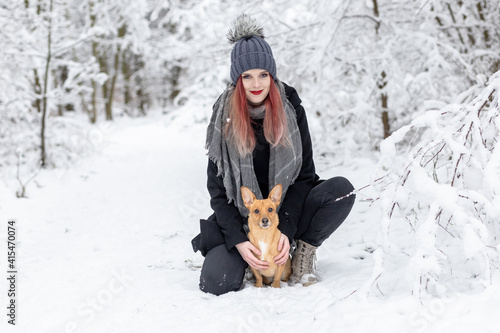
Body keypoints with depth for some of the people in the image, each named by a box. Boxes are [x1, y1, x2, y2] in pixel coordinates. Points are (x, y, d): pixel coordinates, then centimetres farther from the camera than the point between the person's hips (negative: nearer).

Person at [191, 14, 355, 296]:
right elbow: (217, 188, -7)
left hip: (289, 211, 1)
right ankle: (247, 257, 11)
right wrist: (238, 241, -19)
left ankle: (304, 253, -4)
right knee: (216, 284, -22)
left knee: (342, 188, -25)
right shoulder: (224, 118, -7)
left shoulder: (291, 110, -6)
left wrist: (287, 230, -19)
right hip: (240, 218, -1)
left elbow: (304, 173, -7)